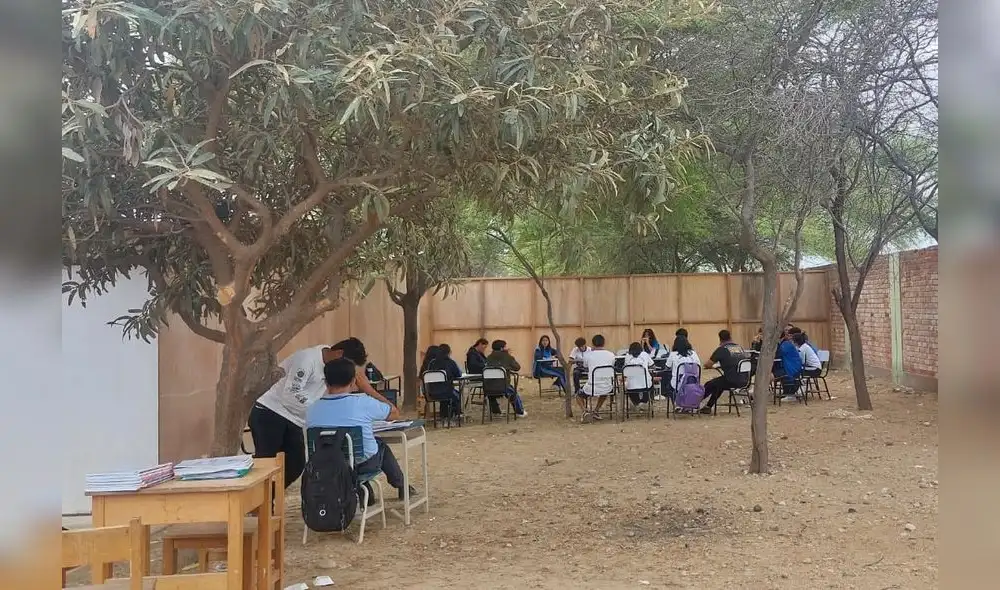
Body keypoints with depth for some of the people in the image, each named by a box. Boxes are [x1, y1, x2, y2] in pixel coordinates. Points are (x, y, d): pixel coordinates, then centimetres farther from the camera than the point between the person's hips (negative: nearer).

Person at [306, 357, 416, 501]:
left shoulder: (312, 410, -13)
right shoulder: (363, 403, -21)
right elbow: (395, 413, -2)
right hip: (364, 465, -3)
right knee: (381, 445, 30)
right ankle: (402, 486, 46)